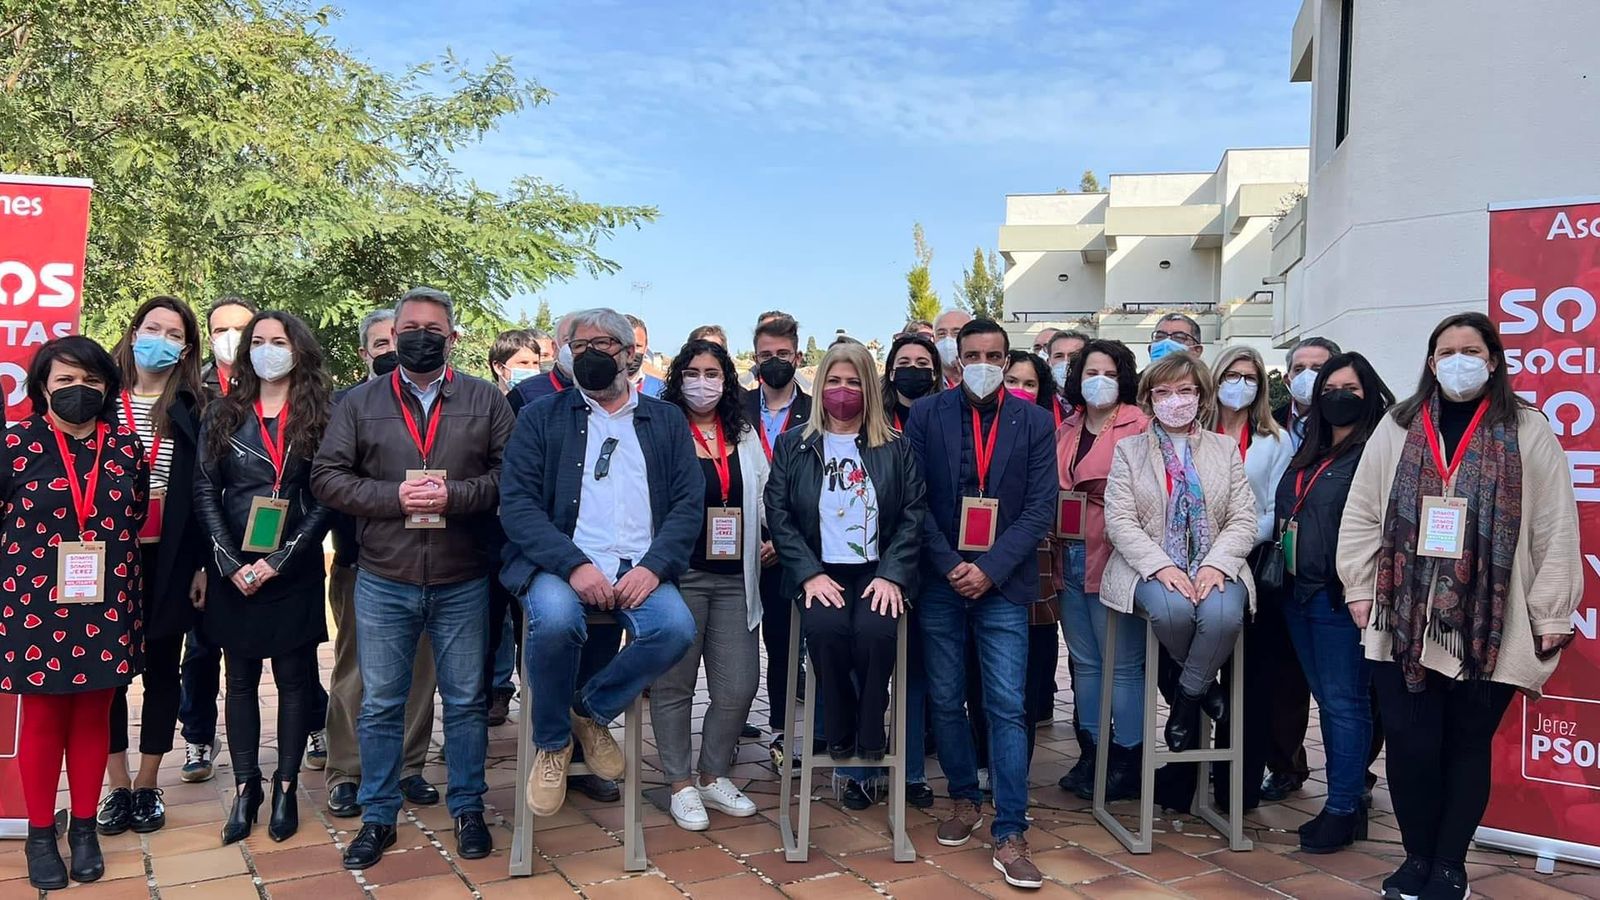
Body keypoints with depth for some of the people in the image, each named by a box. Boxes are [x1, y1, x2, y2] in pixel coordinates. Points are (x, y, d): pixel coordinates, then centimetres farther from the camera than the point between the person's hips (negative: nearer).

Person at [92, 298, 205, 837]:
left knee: (163, 671, 9)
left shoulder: (193, 409, 1)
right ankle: (117, 786, 20)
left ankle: (148, 785, 22)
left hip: (170, 559, 0)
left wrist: (204, 562, -3)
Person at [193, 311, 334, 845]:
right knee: (241, 679, 8)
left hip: (294, 571, -2)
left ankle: (286, 787, 16)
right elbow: (204, 492, 2)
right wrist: (231, 563, -9)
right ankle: (245, 787, 18)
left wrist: (280, 560, -13)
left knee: (294, 678, 5)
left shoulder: (318, 417, 0)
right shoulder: (223, 415, 6)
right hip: (235, 571, 2)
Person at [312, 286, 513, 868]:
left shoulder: (486, 401, 2)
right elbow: (327, 477, -1)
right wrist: (393, 497, -14)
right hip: (383, 584, 1)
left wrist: (454, 495, -17)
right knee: (380, 705, 11)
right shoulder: (360, 403, 4)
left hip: (463, 583, -1)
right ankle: (378, 817, 25)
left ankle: (467, 810, 25)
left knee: (465, 701, 10)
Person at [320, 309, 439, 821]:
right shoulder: (343, 405, 4)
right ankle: (345, 774, 16)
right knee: (354, 668, 7)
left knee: (418, 665, 7)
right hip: (361, 554, -1)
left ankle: (408, 766, 19)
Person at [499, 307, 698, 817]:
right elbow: (517, 503, -2)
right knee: (555, 618, -34)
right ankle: (551, 742, -4)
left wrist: (653, 566, -12)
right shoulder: (541, 418, 10)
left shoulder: (667, 421, 15)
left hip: (640, 569, 2)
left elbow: (689, 503, 6)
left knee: (676, 628, -28)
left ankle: (593, 711, 2)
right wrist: (574, 566, -17)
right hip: (561, 564, -1)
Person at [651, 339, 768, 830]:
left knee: (739, 684, 4)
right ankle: (681, 785, 22)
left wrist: (772, 536, 4)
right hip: (679, 574, -4)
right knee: (674, 683, 6)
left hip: (735, 577, 4)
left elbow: (764, 497, 19)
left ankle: (713, 776, 25)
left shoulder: (745, 437, 13)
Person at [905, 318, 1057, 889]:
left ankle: (1010, 835, 4)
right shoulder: (926, 415, 2)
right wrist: (950, 567, -10)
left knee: (1006, 708, -3)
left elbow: (1041, 507, -2)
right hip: (940, 582, 1)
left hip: (1002, 585, -1)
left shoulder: (1035, 423, 2)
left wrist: (989, 570, -11)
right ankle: (965, 800, 29)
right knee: (946, 701, 9)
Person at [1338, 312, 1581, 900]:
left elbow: (1556, 530, 0)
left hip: (1487, 630, -1)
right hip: (1403, 623, 1)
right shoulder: (1397, 428, 9)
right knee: (1409, 743, 1)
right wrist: (1359, 589, 3)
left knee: (1468, 746, 8)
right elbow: (1362, 514, 8)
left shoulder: (1528, 432, 3)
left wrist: (1552, 615, -4)